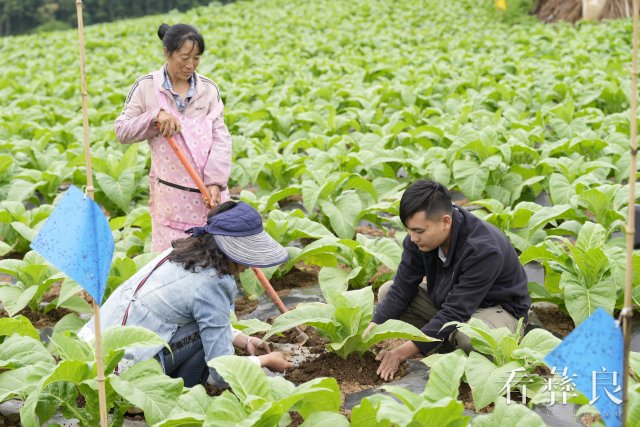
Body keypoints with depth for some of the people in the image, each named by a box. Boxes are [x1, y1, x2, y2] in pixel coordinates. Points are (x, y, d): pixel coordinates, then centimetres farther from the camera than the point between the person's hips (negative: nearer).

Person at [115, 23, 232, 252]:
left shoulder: (208, 89, 4)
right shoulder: (146, 87, 0)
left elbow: (221, 137, -2)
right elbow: (121, 131, 1)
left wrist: (215, 181, -14)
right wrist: (155, 116, -15)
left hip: (209, 190, 2)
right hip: (171, 192, -1)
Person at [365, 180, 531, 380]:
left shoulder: (483, 250, -36)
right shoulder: (419, 237, -15)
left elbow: (456, 312, -37)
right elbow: (402, 288, -9)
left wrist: (402, 352, -39)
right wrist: (372, 329, -25)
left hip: (497, 308, -7)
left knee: (471, 338, -40)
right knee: (387, 292, -6)